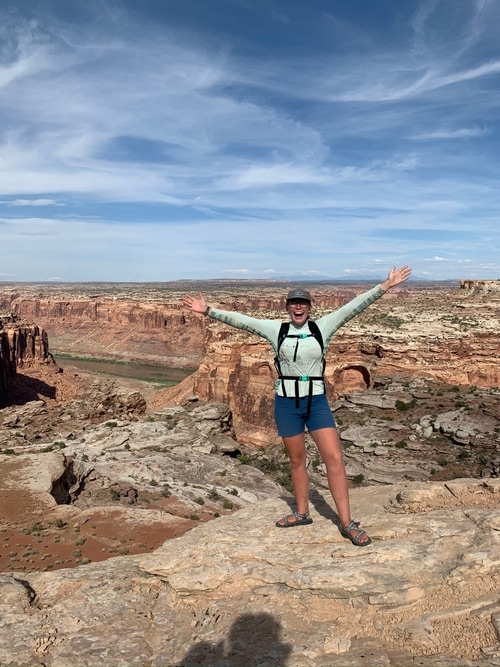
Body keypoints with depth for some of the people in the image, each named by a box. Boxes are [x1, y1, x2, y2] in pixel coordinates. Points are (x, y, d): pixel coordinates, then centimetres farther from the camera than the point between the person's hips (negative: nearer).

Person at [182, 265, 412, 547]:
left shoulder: (322, 327, -1)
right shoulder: (276, 329, 0)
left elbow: (355, 306, -6)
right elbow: (240, 319, -1)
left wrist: (385, 286, -11)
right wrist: (208, 310, -4)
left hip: (317, 401, -1)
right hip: (286, 403, 1)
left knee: (334, 458, -7)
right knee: (297, 460, 14)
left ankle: (347, 523, 4)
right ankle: (302, 513, 32)